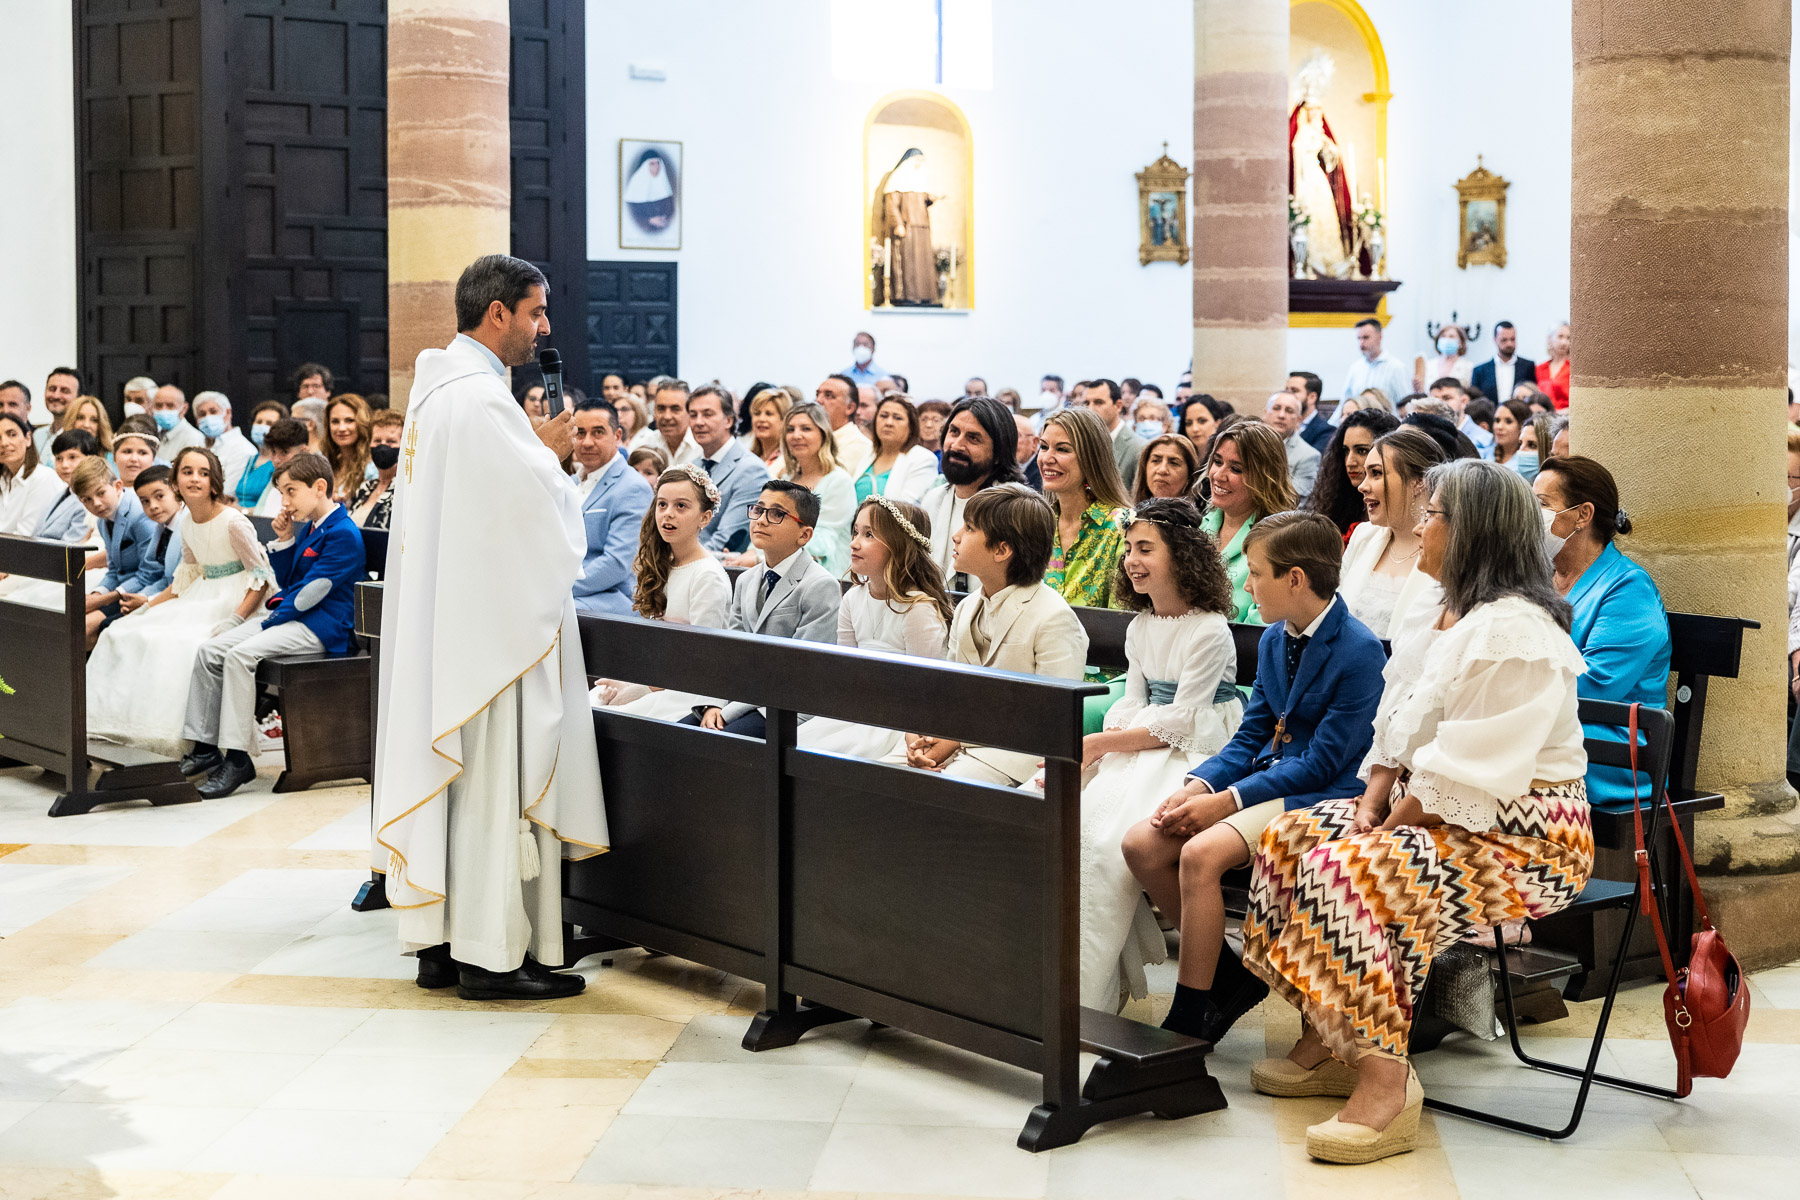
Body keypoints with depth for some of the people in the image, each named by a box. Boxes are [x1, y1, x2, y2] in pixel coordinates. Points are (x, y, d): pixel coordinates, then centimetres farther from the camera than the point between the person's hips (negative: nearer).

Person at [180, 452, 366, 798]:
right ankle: (204, 747, 0)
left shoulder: (343, 534, -14)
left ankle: (237, 758, -26)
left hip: (321, 626, -10)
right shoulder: (306, 527, 16)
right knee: (209, 651, -3)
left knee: (240, 655, -28)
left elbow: (310, 592, -18)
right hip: (289, 615, 10)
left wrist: (271, 621, -13)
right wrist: (284, 541, 7)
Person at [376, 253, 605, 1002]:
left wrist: (539, 455, 12)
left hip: (437, 620, 10)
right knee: (496, 776, -4)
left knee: (443, 766, 12)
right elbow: (537, 514, -18)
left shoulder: (434, 388, 13)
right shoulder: (482, 399, -18)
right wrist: (550, 458, 1)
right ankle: (491, 953, 1)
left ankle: (437, 940, 18)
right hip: (494, 618, -10)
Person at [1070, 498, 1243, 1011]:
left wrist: (1096, 744, -17)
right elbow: (1132, 704, 12)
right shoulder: (1140, 627, 14)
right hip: (1141, 748, 8)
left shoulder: (1210, 631, -12)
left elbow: (1181, 722, -15)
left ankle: (1084, 998, -18)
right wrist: (1096, 749, -8)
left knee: (1110, 843, -25)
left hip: (1196, 755, -8)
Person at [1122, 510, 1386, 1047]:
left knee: (1200, 854, -30)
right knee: (1141, 844, -10)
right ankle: (1229, 978, 4)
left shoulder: (1359, 651, -15)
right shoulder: (1274, 639, 12)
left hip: (1320, 797, -9)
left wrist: (1228, 800, -20)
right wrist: (1198, 785, -5)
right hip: (1267, 777, 9)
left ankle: (1188, 1021, -19)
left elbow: (1322, 763, -17)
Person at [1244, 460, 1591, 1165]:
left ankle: (1385, 1082, -28)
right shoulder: (1461, 614, 16)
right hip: (1444, 816, 11)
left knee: (1346, 868, -30)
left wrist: (1389, 826, -15)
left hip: (1527, 841, -11)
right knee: (1289, 837, 1)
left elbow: (1473, 773, -24)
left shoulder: (1513, 630, -19)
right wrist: (1372, 803, 0)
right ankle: (1330, 1044, 4)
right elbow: (1406, 728, 15)